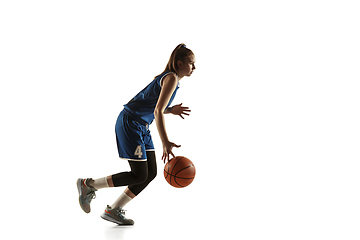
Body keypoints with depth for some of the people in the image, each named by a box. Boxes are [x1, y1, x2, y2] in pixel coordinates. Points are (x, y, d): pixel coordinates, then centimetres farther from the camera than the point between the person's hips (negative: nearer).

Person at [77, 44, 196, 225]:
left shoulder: (171, 79, 14)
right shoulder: (171, 78, -16)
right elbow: (158, 111, -26)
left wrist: (171, 110, 3)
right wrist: (165, 143, -33)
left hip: (141, 126, 10)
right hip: (130, 123, -10)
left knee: (151, 172, 6)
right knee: (139, 175, -8)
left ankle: (113, 210, 15)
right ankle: (88, 185, 5)